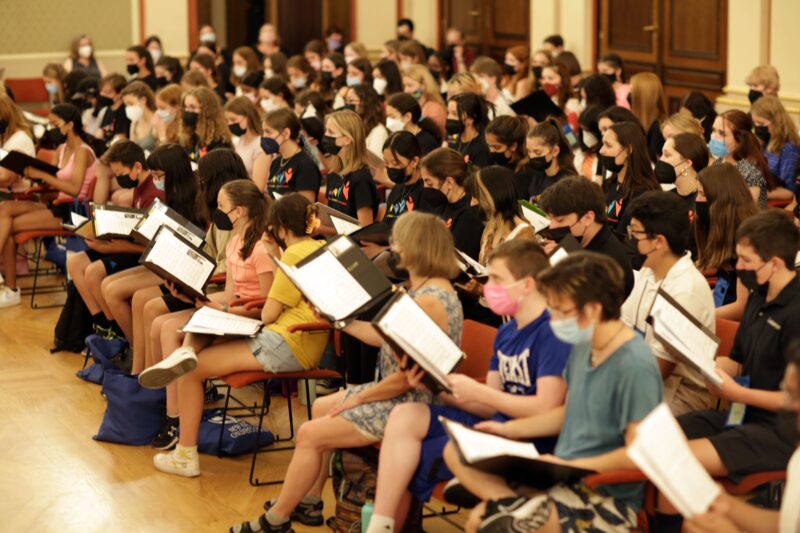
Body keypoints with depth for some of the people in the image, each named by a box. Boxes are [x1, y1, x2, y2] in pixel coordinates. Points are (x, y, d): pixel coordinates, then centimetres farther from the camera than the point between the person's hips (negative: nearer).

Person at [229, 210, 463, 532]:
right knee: (321, 407, 22)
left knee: (310, 435, -7)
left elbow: (407, 377, -25)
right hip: (402, 396, 11)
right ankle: (308, 503, 29)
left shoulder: (429, 300, -26)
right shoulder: (426, 290, 8)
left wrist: (358, 398, -14)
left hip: (413, 405, -11)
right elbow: (386, 338, 13)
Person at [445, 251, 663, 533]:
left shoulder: (636, 366, -21)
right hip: (563, 477, 10)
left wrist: (569, 466, -20)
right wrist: (508, 429, 14)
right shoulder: (583, 347, 6)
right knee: (458, 451, -1)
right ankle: (523, 505, -18)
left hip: (608, 499, -10)